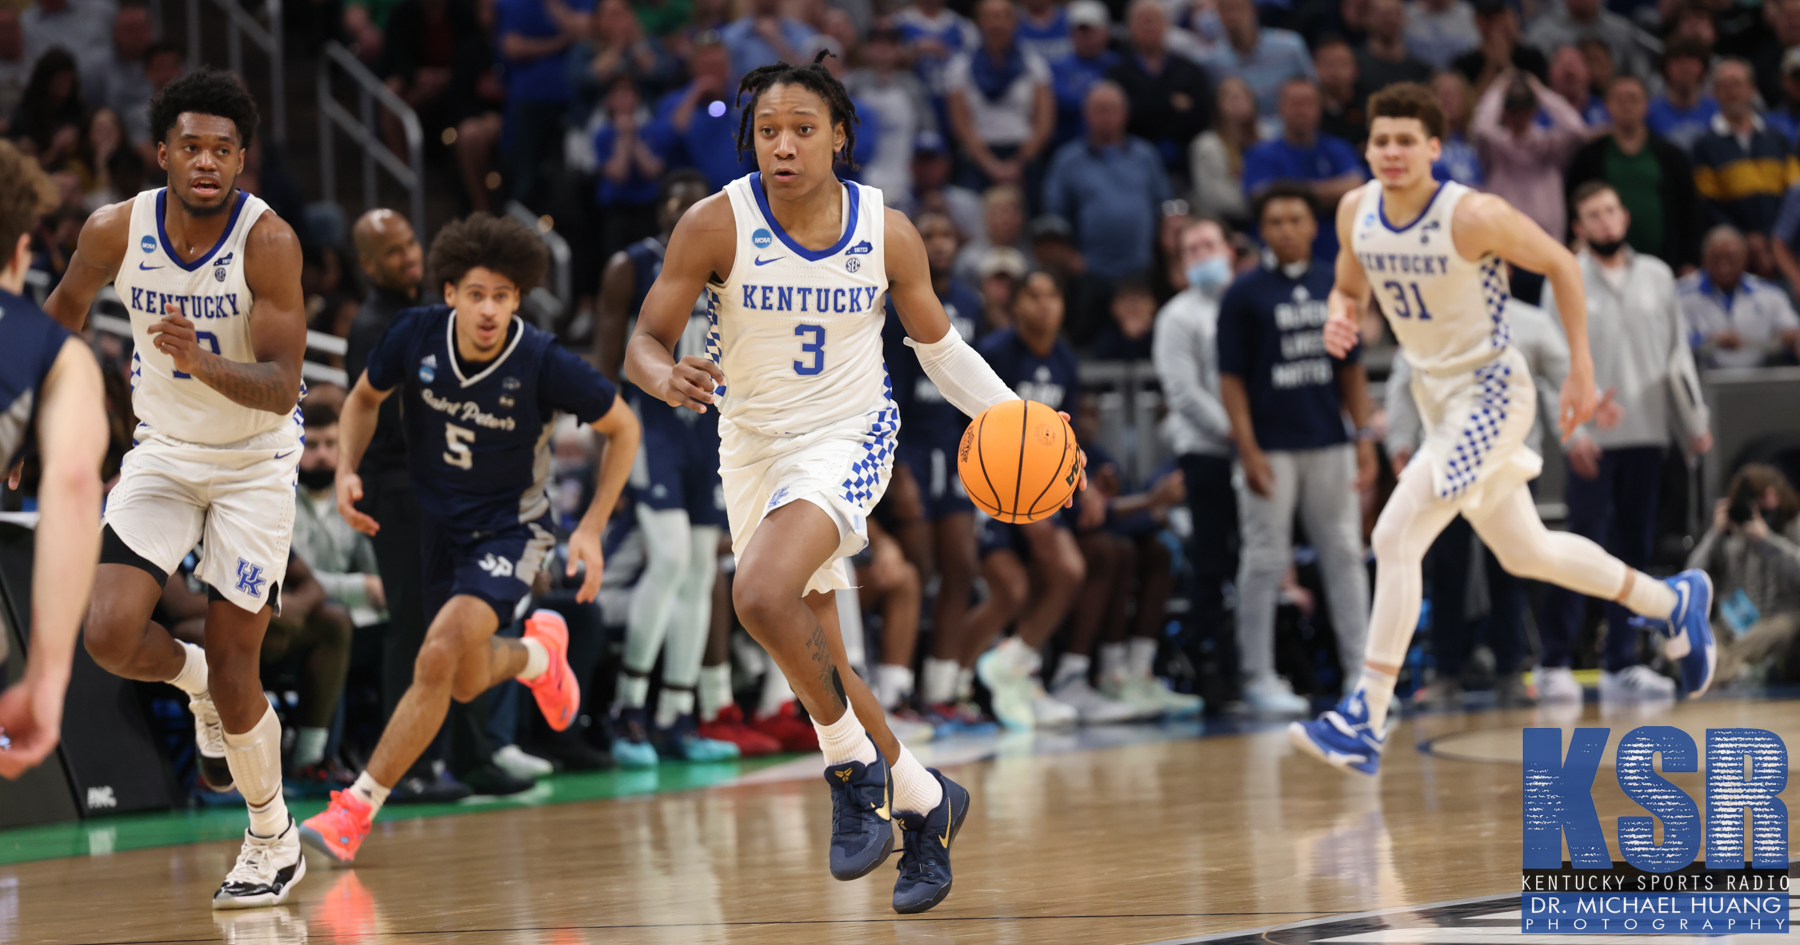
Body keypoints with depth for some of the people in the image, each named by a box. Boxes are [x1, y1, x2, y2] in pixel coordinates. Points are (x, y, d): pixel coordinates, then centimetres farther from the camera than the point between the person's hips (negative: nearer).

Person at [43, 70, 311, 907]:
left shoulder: (269, 242, -23)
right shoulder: (116, 230, -13)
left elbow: (281, 388, -26)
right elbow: (68, 302, 11)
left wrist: (205, 364, -44)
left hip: (255, 460, -3)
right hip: (163, 451, 3)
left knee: (232, 665, -4)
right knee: (110, 635, -15)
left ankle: (274, 838, 19)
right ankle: (199, 687, 21)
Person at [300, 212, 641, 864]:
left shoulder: (544, 363, -26)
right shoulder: (416, 336, -18)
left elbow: (622, 428, -9)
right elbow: (365, 397, 5)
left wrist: (592, 530, -15)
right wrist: (347, 470, -12)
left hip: (510, 527, -5)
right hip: (440, 523, 5)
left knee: (439, 658, -24)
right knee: (467, 684, 17)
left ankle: (356, 809, -16)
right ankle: (537, 652, 53)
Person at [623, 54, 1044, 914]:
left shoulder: (886, 232, -9)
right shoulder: (716, 225, -12)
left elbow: (939, 344, 6)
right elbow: (644, 344, -10)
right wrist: (667, 378, -34)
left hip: (847, 437, -3)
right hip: (753, 447, 3)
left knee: (763, 593, -30)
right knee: (814, 662, 10)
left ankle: (854, 763, -10)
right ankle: (923, 801, 31)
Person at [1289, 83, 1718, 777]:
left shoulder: (1473, 217, -22)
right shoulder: (1357, 213, -3)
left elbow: (1560, 266, -10)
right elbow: (1349, 288, 14)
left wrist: (1582, 372, -8)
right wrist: (1339, 318, -10)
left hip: (1490, 394, -8)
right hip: (1436, 398, 8)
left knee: (1395, 539, -19)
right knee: (1524, 552, 20)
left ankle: (1365, 722, -16)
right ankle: (1672, 602, 41)